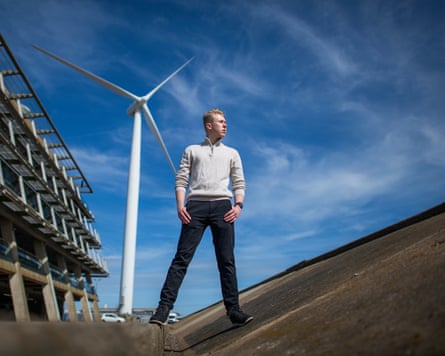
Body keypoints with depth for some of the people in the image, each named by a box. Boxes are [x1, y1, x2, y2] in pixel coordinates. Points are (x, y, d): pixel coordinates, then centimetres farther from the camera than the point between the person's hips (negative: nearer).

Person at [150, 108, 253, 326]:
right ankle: (164, 308, -11)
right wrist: (180, 206, -6)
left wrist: (238, 205, -2)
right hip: (196, 206, -1)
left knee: (227, 261, -2)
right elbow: (181, 180, 10)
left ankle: (233, 310, -2)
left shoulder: (232, 153, 24)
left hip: (222, 206, 2)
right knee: (182, 257, -9)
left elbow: (239, 183, 16)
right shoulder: (192, 151, 20)